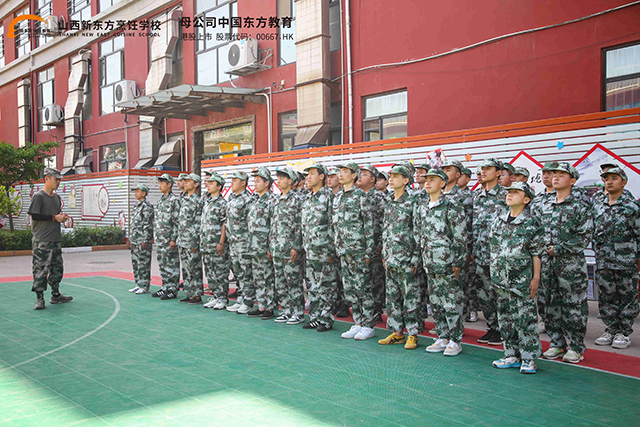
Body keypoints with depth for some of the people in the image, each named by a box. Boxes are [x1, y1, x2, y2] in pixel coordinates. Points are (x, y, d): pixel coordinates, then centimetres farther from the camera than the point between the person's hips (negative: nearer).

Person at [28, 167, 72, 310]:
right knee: (41, 269, -7)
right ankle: (39, 298, 0)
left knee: (57, 268, 12)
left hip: (56, 239, 8)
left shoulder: (57, 197, 16)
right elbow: (34, 216, -15)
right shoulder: (38, 196, -8)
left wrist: (62, 216, 3)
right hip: (42, 241, -8)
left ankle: (55, 295, 23)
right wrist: (54, 217, -16)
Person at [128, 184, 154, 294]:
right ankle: (138, 284, 20)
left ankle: (145, 286, 2)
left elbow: (148, 225, -17)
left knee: (143, 263, -4)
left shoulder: (147, 206, -12)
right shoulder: (137, 205, 16)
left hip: (143, 240, -9)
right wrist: (131, 238, 20)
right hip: (135, 240, 9)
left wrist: (145, 240, -20)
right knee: (135, 262, 12)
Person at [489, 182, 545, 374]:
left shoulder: (532, 224, -5)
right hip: (500, 279, 6)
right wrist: (495, 272, 13)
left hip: (522, 279, -6)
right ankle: (512, 355, 22)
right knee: (505, 318, 11)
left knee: (525, 318, -2)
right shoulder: (499, 221, 10)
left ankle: (529, 358, 7)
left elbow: (536, 254, -5)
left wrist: (536, 278, -8)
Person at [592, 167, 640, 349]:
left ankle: (624, 333, 11)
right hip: (603, 261, 5)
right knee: (606, 297, 8)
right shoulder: (598, 207, 12)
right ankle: (611, 330, 19)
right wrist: (598, 253, 12)